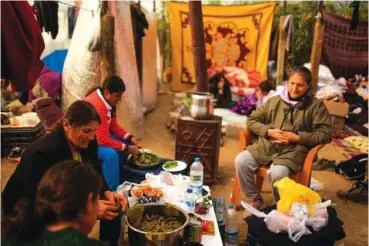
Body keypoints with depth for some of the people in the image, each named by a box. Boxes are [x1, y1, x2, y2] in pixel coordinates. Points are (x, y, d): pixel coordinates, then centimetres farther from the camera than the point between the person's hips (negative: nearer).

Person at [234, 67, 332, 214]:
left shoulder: (316, 105, 7)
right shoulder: (274, 101, 14)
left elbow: (325, 133, -2)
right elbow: (252, 120, 14)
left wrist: (297, 137, -11)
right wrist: (269, 131, -5)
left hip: (294, 150, -3)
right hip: (267, 145, 4)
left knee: (277, 173, -33)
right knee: (241, 161, -22)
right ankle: (255, 200, 0)